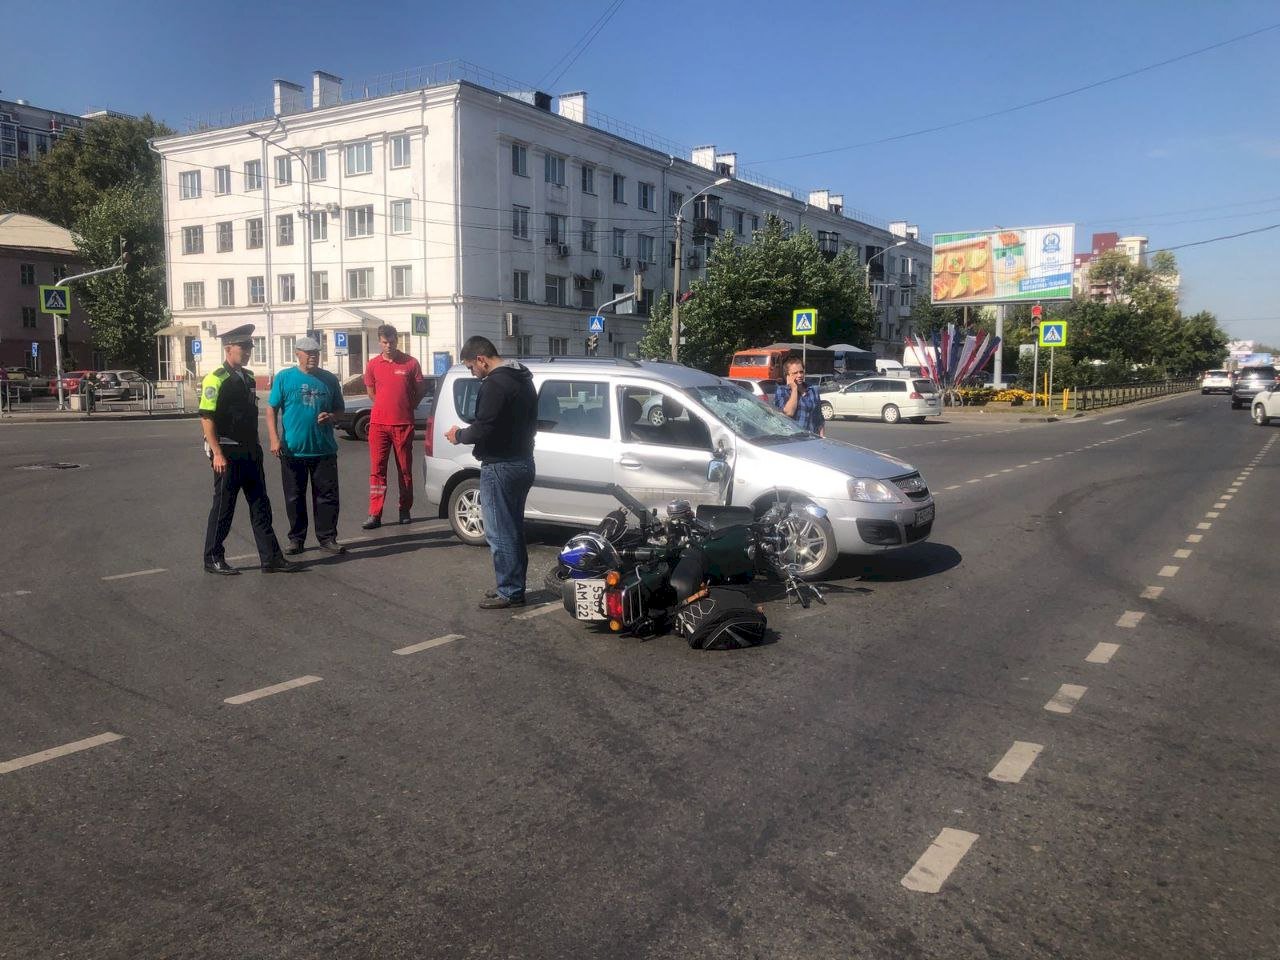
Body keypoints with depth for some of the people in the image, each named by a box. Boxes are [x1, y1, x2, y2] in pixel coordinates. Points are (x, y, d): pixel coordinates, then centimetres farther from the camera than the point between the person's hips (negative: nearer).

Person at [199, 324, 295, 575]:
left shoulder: (247, 377, 13)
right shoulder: (216, 380, -11)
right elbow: (206, 418, -15)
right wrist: (217, 454, -20)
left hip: (250, 453, 7)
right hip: (227, 454, -7)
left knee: (260, 507, 7)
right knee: (223, 507, 3)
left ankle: (271, 558, 11)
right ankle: (213, 559, 17)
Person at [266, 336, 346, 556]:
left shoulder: (329, 379, 8)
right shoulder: (284, 378, 2)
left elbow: (340, 408, 16)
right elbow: (271, 409, 2)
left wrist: (332, 416, -8)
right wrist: (275, 439, -8)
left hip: (324, 449, 1)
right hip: (293, 450, -1)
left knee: (327, 496, 1)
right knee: (294, 498, 7)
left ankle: (327, 538, 10)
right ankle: (296, 539, 18)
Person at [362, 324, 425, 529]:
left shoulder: (410, 363, 0)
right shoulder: (372, 365, 4)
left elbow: (420, 389, 10)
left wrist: (407, 408, 10)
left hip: (404, 424, -1)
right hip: (379, 424, 1)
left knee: (405, 469, 8)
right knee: (377, 469, -1)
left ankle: (405, 511, 19)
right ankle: (375, 515, 0)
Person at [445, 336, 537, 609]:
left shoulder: (495, 384, -18)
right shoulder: (522, 379, 13)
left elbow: (483, 430, -23)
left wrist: (459, 435, -3)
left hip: (500, 467, -10)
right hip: (523, 462, 10)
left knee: (499, 532, -2)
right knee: (513, 529, 17)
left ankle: (510, 592, 3)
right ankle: (514, 586, 24)